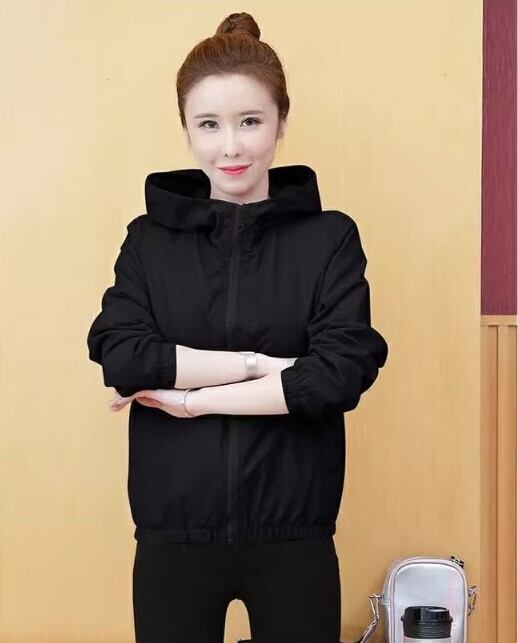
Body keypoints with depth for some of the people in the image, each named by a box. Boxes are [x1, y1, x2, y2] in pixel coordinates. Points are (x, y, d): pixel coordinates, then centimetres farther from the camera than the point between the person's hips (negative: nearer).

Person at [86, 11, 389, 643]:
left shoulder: (330, 237, -1)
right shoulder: (148, 240, 4)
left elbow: (343, 370, -12)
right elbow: (121, 356, -10)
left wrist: (197, 397, -12)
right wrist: (263, 363, -15)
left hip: (293, 532, -1)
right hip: (173, 531, 1)